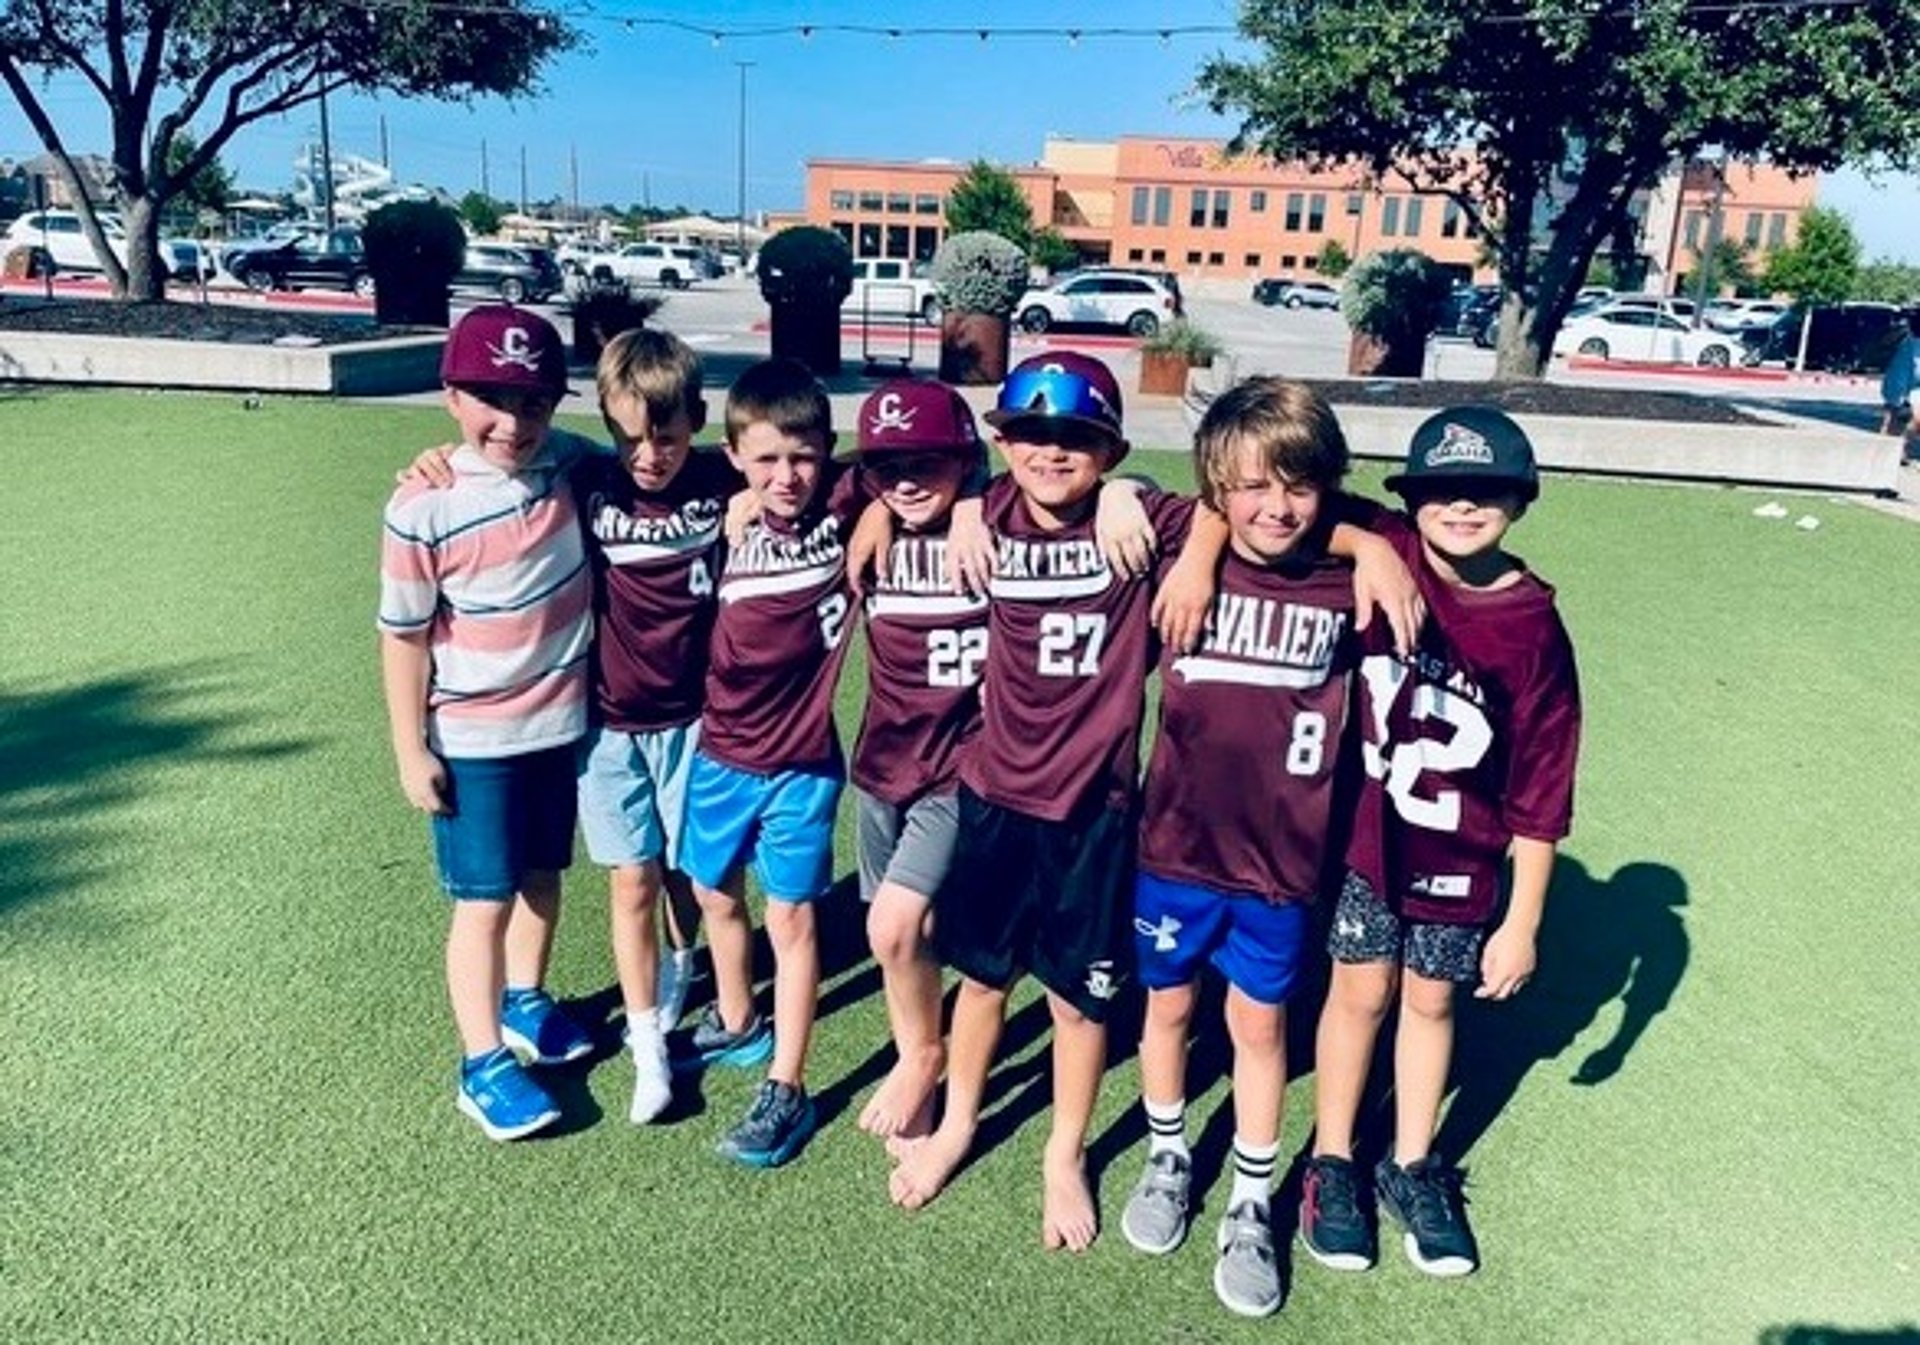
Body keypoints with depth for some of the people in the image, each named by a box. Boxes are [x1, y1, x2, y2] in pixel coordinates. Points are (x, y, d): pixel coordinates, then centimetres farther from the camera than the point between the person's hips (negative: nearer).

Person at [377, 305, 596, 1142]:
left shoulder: (568, 469, -8)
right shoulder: (424, 510, -19)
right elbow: (404, 635, -11)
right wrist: (412, 751, -8)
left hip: (561, 723, 5)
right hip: (473, 741, -5)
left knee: (543, 872, 20)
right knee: (486, 899, 4)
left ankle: (525, 1000, 43)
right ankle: (484, 1063, 18)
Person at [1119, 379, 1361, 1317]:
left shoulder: (1347, 583, -8)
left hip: (1280, 857, 0)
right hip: (1176, 846, 1)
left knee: (1259, 1025, 15)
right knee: (1167, 1005, 19)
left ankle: (1252, 1203, 35)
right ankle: (1168, 1158, 44)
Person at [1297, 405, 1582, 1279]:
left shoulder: (1534, 629, -15)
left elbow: (1540, 793, -9)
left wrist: (1521, 923, -6)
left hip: (1461, 859, 0)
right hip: (1364, 836, 0)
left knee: (1430, 1001, 17)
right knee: (1362, 991, 13)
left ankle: (1413, 1169, 38)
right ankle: (1331, 1163, 33)